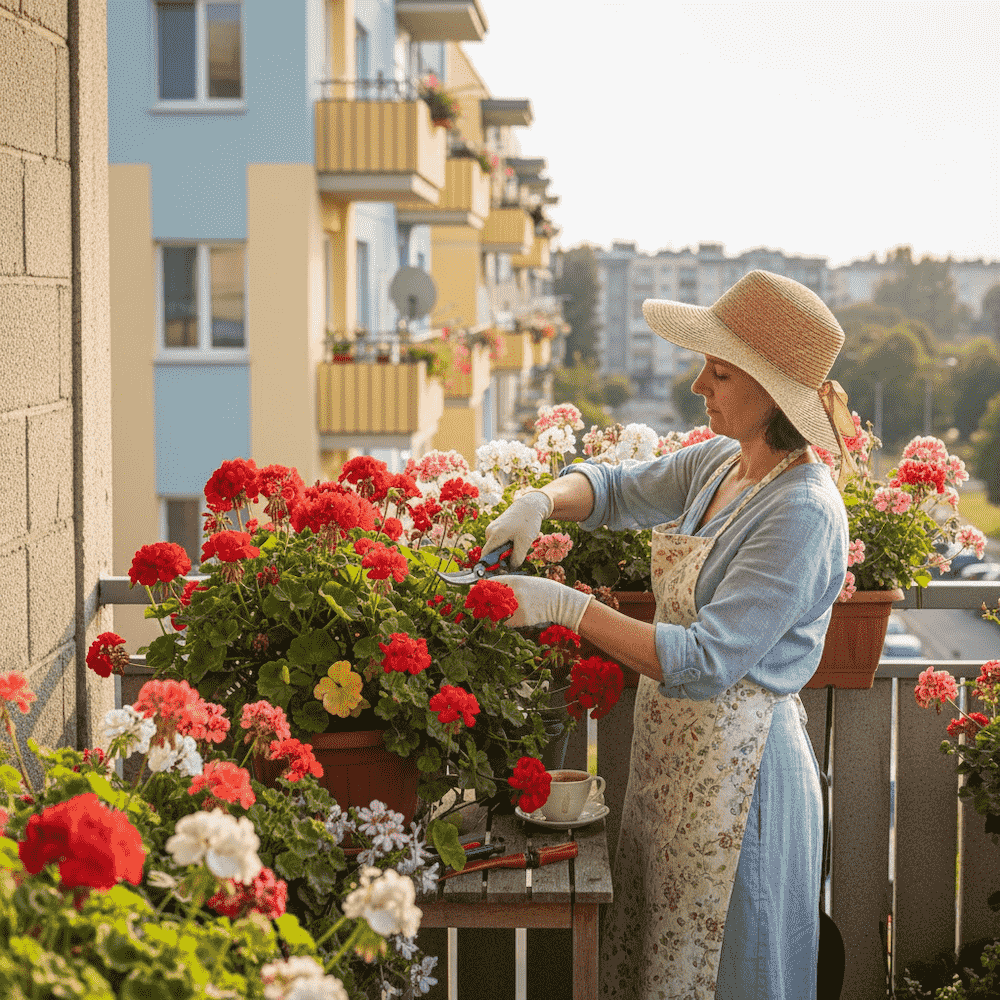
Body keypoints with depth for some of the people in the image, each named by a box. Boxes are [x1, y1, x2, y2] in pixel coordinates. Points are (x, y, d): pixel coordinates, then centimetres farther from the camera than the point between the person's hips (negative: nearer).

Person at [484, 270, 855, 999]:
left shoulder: (802, 514, -23)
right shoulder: (720, 462, 3)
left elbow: (705, 662, -26)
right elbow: (616, 490, 19)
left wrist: (566, 606, -24)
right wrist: (542, 501, -4)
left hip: (738, 764, -8)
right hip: (674, 748, 9)